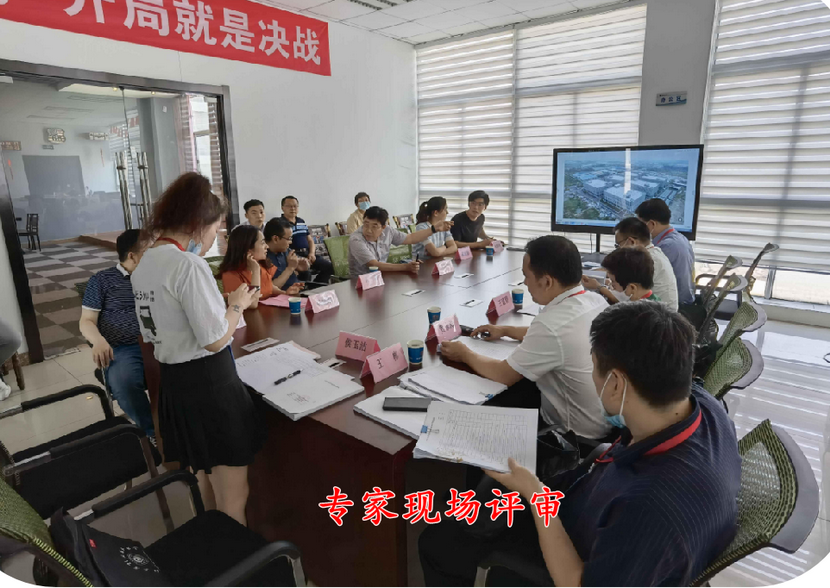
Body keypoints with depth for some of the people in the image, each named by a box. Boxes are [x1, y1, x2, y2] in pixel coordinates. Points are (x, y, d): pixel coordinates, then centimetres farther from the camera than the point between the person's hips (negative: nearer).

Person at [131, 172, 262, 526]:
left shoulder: (143, 265, 9)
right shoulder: (189, 265, -20)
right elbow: (215, 340, -21)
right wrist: (237, 305, -4)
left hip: (172, 383, 9)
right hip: (209, 382, -9)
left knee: (205, 491, 26)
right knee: (233, 497, 6)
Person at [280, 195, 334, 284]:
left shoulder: (302, 222, 21)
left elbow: (310, 240, 23)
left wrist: (312, 253, 1)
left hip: (308, 253, 7)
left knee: (329, 266, -8)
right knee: (306, 272, -33)